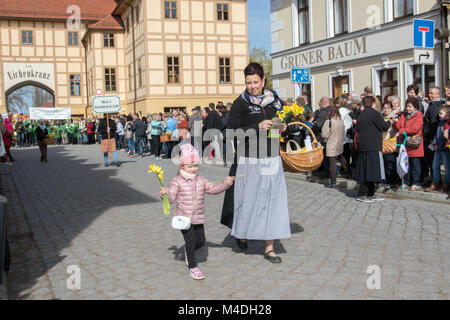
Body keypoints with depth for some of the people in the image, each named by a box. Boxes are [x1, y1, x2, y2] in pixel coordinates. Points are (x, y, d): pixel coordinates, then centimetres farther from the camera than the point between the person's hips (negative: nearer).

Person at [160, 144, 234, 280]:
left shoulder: (201, 180, 8)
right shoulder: (177, 181, -6)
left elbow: (213, 189, 10)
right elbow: (171, 197, -11)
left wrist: (226, 183, -1)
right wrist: (165, 193, -32)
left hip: (198, 218, 5)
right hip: (184, 218, -5)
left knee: (200, 240, 9)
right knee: (190, 240, -6)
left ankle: (188, 251, 41)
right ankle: (192, 267, 8)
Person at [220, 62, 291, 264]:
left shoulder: (274, 100, 7)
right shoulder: (240, 103, -4)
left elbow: (282, 124, 21)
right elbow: (233, 132, -10)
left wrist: (282, 128, -1)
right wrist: (257, 127, -20)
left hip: (272, 159, 3)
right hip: (249, 161, -3)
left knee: (272, 201, 3)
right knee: (248, 200, 6)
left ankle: (269, 247, 12)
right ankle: (241, 233, 35)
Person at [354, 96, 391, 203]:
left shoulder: (361, 115, 14)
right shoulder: (374, 113, -10)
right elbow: (384, 126, -7)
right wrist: (389, 122, 12)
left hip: (362, 146, 8)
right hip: (372, 147, -8)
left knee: (365, 170, 9)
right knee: (371, 170, -4)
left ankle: (371, 194, 16)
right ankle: (361, 195, -4)